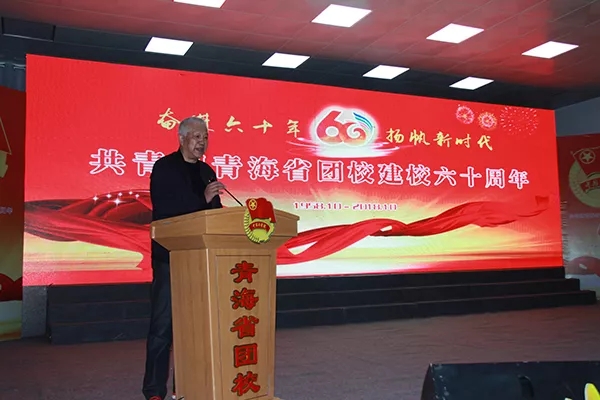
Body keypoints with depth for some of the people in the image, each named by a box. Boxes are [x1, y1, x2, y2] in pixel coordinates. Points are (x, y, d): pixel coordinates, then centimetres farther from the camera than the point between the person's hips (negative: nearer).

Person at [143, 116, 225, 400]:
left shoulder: (207, 172, 15)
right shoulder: (164, 167, -3)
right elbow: (163, 209, -15)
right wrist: (202, 200, -21)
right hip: (171, 255, -6)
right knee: (163, 324, -3)